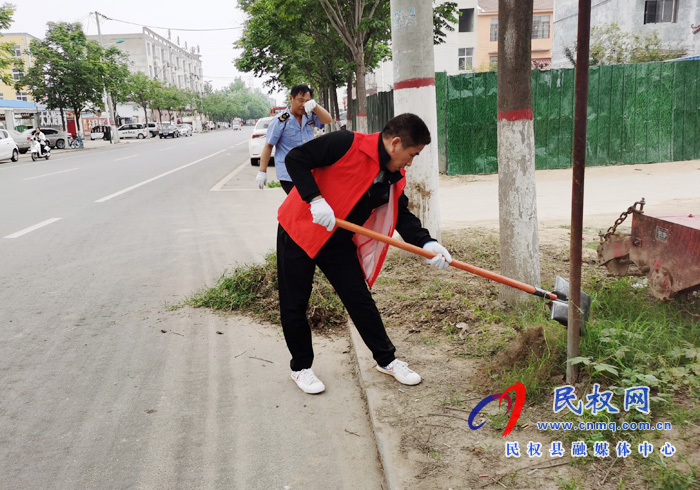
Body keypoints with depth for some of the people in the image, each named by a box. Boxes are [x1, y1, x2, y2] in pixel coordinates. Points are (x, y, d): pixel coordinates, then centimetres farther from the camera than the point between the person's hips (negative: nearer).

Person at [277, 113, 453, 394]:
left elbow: (403, 216, -1)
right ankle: (301, 366, 24)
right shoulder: (345, 144, -22)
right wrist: (315, 199, -30)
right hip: (298, 229, -5)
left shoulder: (394, 179, -1)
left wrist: (427, 243, -18)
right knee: (294, 304, 4)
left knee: (360, 300, 7)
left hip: (339, 243, 6)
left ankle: (386, 359, 23)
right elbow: (295, 159, -21)